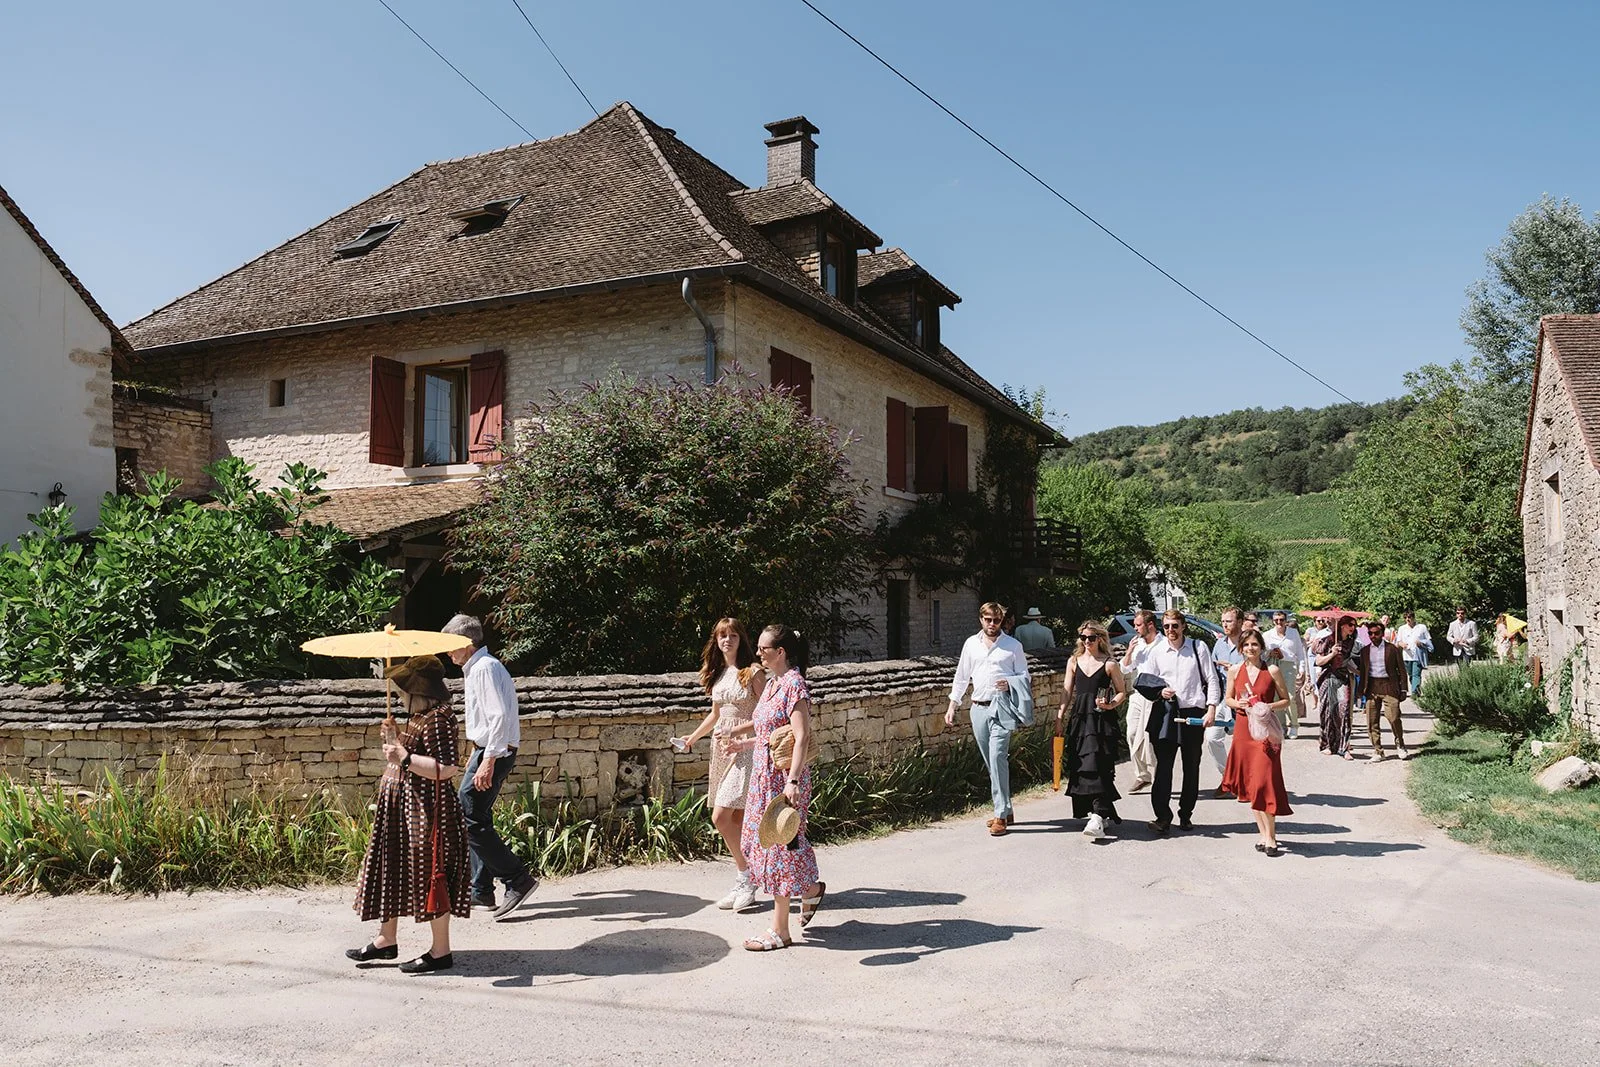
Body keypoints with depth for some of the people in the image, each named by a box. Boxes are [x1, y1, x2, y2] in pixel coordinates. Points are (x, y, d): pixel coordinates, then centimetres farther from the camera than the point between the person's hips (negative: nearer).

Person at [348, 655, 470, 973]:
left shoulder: (438, 719, -19)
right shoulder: (416, 717, 13)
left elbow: (445, 768, -27)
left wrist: (404, 757, -27)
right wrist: (394, 739, 7)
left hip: (425, 810, -11)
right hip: (399, 807, 11)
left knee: (429, 875, -3)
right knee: (391, 869, 18)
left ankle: (441, 952, 8)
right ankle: (387, 939, 32)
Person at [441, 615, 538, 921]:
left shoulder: (485, 669, -16)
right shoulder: (474, 669, 17)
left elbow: (500, 716, -25)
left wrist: (488, 760, -27)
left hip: (494, 752, -11)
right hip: (486, 751, 11)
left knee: (469, 820, -11)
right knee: (477, 819, 13)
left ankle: (518, 879, -7)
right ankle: (482, 892, 20)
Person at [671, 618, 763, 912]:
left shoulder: (753, 672, -8)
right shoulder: (717, 673, 13)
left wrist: (735, 731, -20)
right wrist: (692, 738, 20)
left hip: (746, 748, -7)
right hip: (721, 748, 7)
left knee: (721, 817, -14)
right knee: (737, 820, 8)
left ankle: (745, 879, 0)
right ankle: (746, 882, 16)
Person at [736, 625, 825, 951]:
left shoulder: (793, 684, -15)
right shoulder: (771, 683, 12)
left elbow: (801, 737, -22)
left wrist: (793, 781, -28)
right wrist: (745, 743, 27)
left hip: (784, 777, -9)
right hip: (764, 773, 9)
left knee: (778, 842, -2)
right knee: (765, 838, 14)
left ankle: (779, 930, 9)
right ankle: (810, 888, 35)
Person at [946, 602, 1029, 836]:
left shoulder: (1012, 645, 3)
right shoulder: (971, 644, 12)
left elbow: (1024, 676, 7)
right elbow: (961, 677, 16)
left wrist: (1010, 683, -15)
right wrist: (952, 706, 12)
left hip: (1002, 708, -4)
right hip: (978, 708, 4)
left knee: (997, 758, -15)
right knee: (991, 763, 9)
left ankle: (1001, 815, -12)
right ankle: (1006, 810, 19)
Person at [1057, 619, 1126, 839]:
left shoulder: (1109, 664, 0)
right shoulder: (1074, 662, 12)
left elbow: (1121, 692, 5)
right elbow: (1068, 692, 14)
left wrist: (1111, 705, -14)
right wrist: (1060, 717, 7)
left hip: (1102, 720, -5)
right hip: (1079, 719, 5)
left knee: (1096, 765, -14)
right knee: (1080, 767, 4)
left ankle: (1098, 817, -20)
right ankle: (1095, 810, 18)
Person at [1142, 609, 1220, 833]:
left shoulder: (1198, 647, 1)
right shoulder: (1157, 652, 5)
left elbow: (1212, 679, 2)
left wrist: (1211, 709, -6)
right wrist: (1159, 692, -7)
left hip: (1193, 713, 0)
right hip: (1165, 713, 0)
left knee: (1192, 768, 8)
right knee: (1163, 766, -8)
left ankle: (1185, 816, 19)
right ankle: (1162, 817, -7)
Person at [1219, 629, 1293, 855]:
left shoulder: (1273, 670, -2)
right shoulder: (1234, 671, 6)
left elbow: (1286, 700, 3)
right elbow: (1228, 699, 15)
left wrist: (1269, 707, -14)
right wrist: (1238, 704, -6)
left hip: (1266, 731, -4)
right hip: (1243, 729, 4)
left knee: (1264, 781, -11)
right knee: (1249, 785, 7)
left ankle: (1270, 836, -1)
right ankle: (1263, 832, 18)